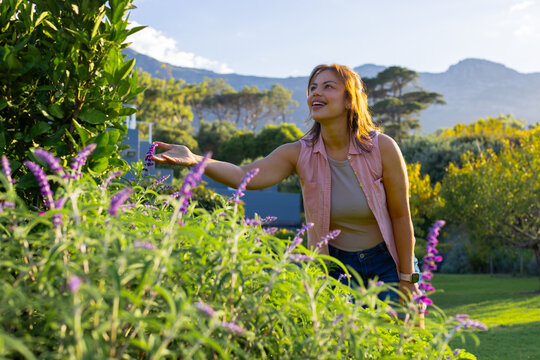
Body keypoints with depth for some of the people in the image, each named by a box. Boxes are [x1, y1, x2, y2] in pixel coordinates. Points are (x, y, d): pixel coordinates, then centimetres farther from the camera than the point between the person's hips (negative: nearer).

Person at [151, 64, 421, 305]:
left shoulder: (381, 148, -16)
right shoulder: (300, 153, -11)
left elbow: (401, 216, -10)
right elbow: (246, 176, -26)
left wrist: (407, 279, -7)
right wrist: (195, 160, -43)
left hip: (386, 263, -1)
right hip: (336, 265, 2)